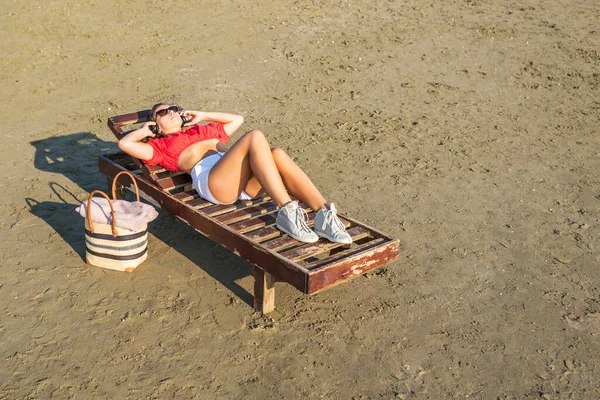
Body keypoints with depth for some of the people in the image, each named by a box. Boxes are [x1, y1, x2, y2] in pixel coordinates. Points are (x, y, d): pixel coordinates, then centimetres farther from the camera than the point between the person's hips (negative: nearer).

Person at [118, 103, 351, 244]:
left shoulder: (204, 130, 40)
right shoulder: (161, 145, 26)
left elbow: (237, 119, 49)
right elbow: (124, 144, 12)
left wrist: (203, 116, 44)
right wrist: (145, 130, 29)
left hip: (245, 180, 5)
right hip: (211, 179, -5)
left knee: (277, 154, -29)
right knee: (255, 137, -30)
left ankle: (324, 213, -41)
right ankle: (287, 211, -41)